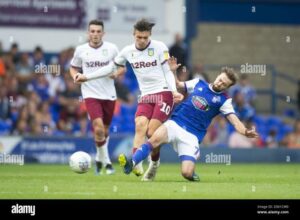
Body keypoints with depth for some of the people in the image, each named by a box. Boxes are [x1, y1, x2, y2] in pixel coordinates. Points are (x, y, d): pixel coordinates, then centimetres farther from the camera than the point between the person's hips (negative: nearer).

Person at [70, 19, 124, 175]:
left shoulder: (112, 49, 1)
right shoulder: (80, 50, 1)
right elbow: (73, 68, 14)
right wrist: (76, 76, -6)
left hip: (109, 95, 2)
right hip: (91, 94, -2)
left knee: (105, 130, 11)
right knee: (98, 128, -19)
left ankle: (99, 159, 35)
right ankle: (106, 162, -5)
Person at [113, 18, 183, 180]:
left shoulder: (159, 47, -2)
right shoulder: (128, 52, 7)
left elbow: (167, 71, 0)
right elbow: (115, 63, 27)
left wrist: (174, 91, -10)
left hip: (164, 93, -3)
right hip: (145, 96, 3)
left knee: (152, 133, -13)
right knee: (140, 126, -22)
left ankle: (154, 163, 10)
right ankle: (136, 163, -35)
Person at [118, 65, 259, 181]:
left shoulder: (223, 100, 3)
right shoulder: (199, 84, 11)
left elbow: (234, 120, -8)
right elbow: (178, 85, 23)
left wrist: (245, 132, -27)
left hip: (192, 136, -1)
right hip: (175, 123, 1)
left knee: (187, 173, -17)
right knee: (155, 139, -33)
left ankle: (192, 172, 19)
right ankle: (131, 164, -42)